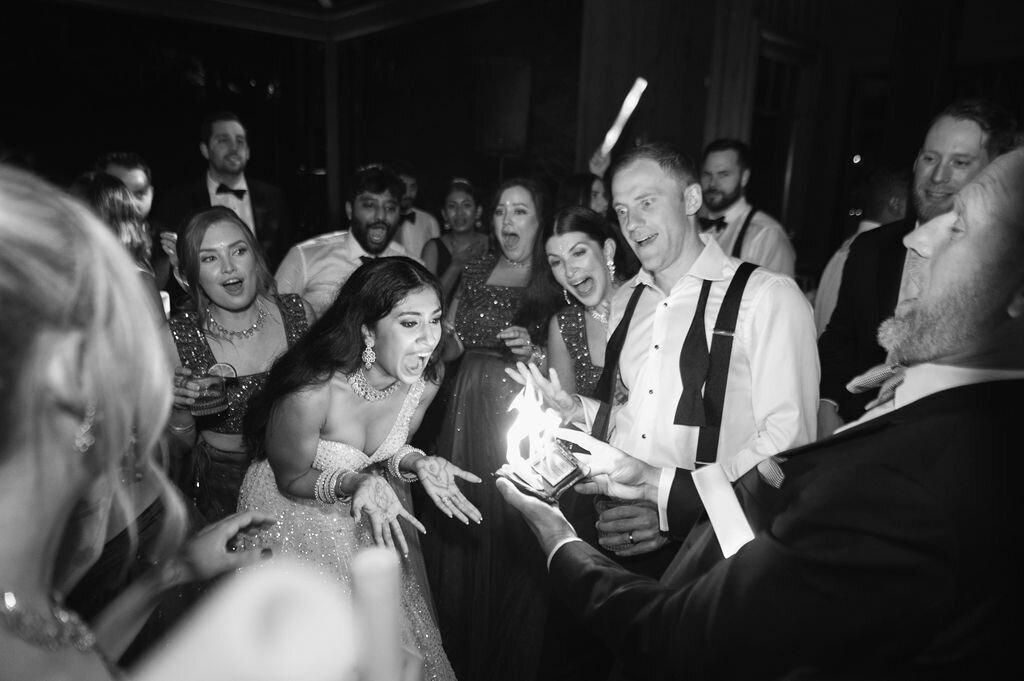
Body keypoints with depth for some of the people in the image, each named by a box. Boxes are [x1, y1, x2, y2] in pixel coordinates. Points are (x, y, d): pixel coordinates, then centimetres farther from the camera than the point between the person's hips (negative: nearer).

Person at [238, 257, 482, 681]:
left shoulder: (423, 383, -19)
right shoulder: (311, 392, -35)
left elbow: (389, 449, 0)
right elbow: (292, 479, -17)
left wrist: (413, 463, -23)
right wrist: (357, 482, -35)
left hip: (372, 518, 4)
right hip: (295, 515, -4)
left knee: (398, 638, 19)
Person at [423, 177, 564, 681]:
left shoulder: (556, 281, -2)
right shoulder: (476, 270, 11)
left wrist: (535, 352, -21)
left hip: (520, 416, -4)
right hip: (466, 413, 5)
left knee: (510, 538, 4)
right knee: (459, 535, 13)